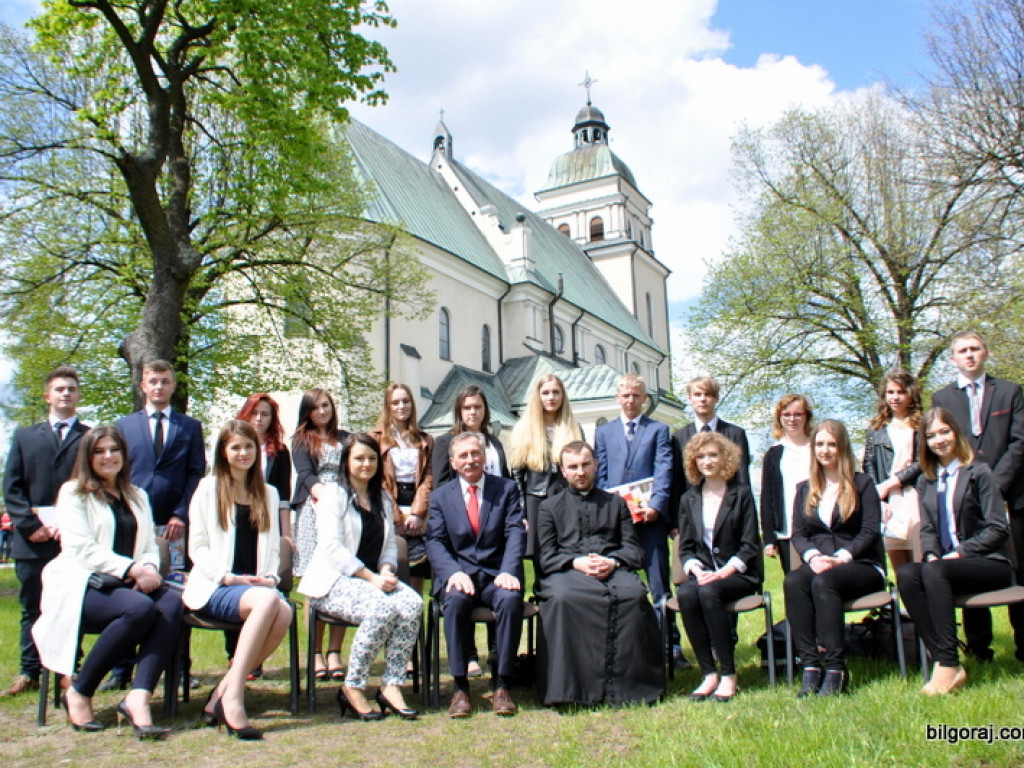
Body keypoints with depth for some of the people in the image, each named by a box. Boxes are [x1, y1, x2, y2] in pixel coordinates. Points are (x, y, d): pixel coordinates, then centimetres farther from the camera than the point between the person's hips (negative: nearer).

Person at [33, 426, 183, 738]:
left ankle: (138, 698, -38)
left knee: (171, 601, -29)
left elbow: (150, 547, 15)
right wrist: (132, 568, -19)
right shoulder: (73, 492, 5)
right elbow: (81, 548, -8)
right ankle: (79, 692, -16)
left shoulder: (138, 496, 23)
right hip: (84, 584, -5)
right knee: (140, 608, -35)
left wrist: (149, 568, -9)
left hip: (128, 585, 5)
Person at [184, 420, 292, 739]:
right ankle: (233, 697, -33)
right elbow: (197, 547, 1)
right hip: (214, 588, -4)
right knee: (267, 601, -36)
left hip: (256, 585, 4)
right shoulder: (208, 488, 8)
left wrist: (270, 577, -2)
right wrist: (228, 577, -14)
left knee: (285, 613, -32)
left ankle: (224, 690, -22)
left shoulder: (268, 494, 21)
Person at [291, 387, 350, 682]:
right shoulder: (301, 439, 15)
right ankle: (316, 654, -5)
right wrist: (318, 490, -20)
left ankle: (335, 653, -6)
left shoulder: (345, 439, 22)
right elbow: (304, 473, 0)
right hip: (314, 510, -2)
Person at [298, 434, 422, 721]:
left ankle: (391, 686, -19)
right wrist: (371, 577, -19)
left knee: (413, 604, -26)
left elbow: (390, 544, 14)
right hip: (335, 581, -5)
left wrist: (386, 572, -9)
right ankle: (352, 688, -16)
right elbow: (332, 547, -12)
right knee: (382, 609, -33)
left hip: (374, 578, 6)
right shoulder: (333, 495, 0)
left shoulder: (383, 499, 19)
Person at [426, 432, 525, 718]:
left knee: (510, 599, -32)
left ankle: (502, 685, -19)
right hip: (459, 573, 0)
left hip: (496, 574, 0)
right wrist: (453, 572, -19)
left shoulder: (506, 489, 10)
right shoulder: (440, 496, 12)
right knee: (456, 601, -33)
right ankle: (460, 686, -21)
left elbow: (515, 533, -1)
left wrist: (508, 572, -19)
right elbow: (435, 542, 1)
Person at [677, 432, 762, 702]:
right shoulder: (689, 499, 13)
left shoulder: (741, 494, 3)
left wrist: (725, 572, -16)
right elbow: (685, 547, 11)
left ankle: (728, 675, -24)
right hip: (703, 573, 3)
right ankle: (708, 674, -23)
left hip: (738, 574, -3)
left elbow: (750, 545, -3)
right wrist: (696, 570, -10)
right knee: (685, 593, -30)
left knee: (708, 592, -34)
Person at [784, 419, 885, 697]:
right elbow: (798, 533, 9)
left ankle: (835, 669, -33)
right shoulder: (805, 489, 18)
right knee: (793, 580, -31)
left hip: (862, 566, -3)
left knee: (823, 581, -36)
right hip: (819, 565, 3)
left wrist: (841, 558, -18)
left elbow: (869, 531, -3)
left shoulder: (862, 484, 7)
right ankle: (810, 666, -33)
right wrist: (812, 556, -12)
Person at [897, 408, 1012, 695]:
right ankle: (941, 658, -29)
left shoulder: (978, 473, -2)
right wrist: (931, 554, -8)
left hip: (989, 563, -5)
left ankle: (949, 666, -32)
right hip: (945, 564, 5)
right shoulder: (926, 482, 14)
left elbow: (998, 529, -7)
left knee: (934, 571, -34)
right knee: (906, 573, -28)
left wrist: (958, 553, -16)